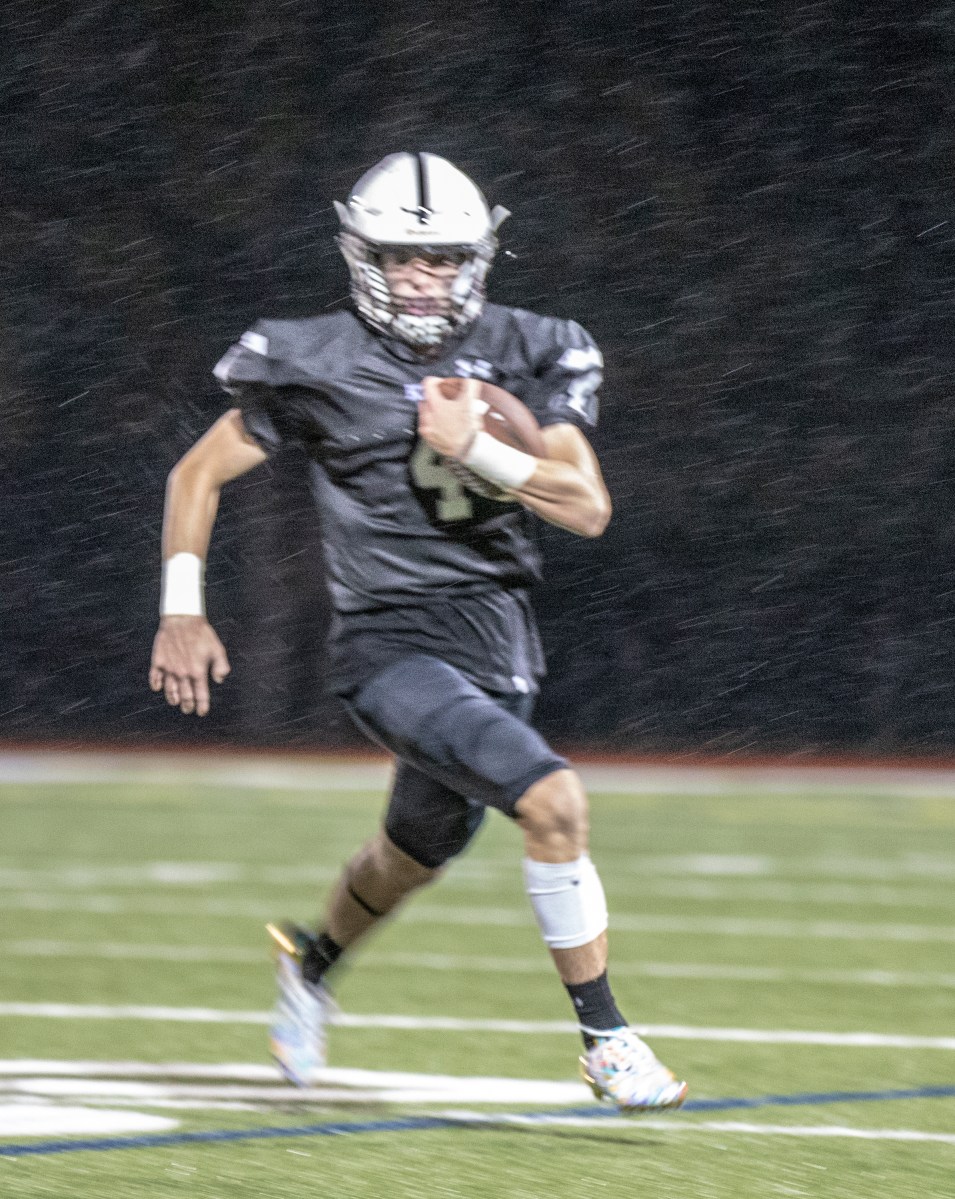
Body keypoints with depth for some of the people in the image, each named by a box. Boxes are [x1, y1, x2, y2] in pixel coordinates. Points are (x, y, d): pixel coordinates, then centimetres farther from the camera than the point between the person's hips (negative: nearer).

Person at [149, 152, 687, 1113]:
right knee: (553, 801, -24)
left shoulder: (525, 356, 2)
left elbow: (588, 509, -6)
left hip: (496, 639, 6)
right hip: (394, 645, -6)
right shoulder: (320, 366, -7)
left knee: (416, 855, 25)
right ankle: (604, 1040, -12)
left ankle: (313, 962, 58)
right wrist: (182, 613, -3)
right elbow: (199, 474, 3)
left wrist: (477, 450, -17)